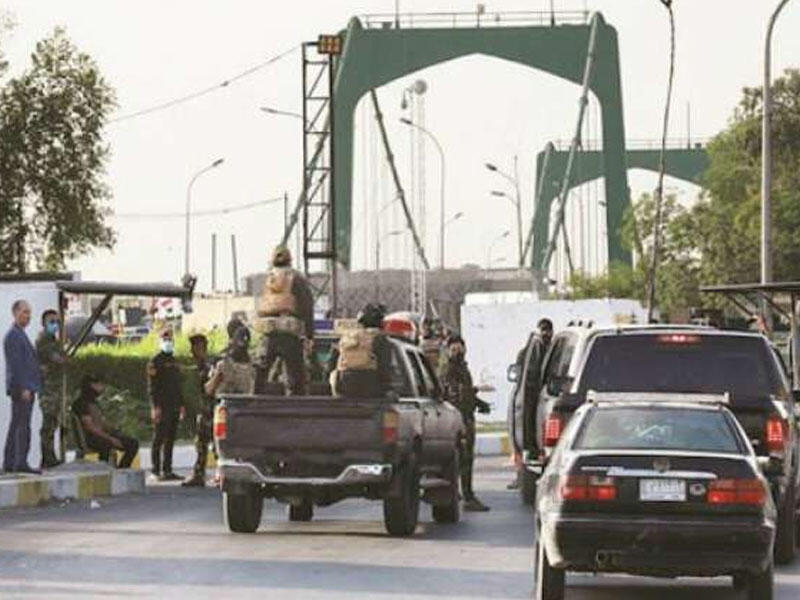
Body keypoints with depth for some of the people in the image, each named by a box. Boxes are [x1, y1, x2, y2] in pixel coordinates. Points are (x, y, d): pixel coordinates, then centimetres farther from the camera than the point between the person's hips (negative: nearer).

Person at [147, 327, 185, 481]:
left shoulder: (174, 362, 19)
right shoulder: (155, 362, -5)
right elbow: (151, 386, -11)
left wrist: (181, 405, 18)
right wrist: (155, 406, -18)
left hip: (174, 407, 8)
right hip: (162, 407, -8)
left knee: (170, 440, 8)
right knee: (159, 439, -7)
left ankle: (167, 470, 11)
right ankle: (157, 472, -7)